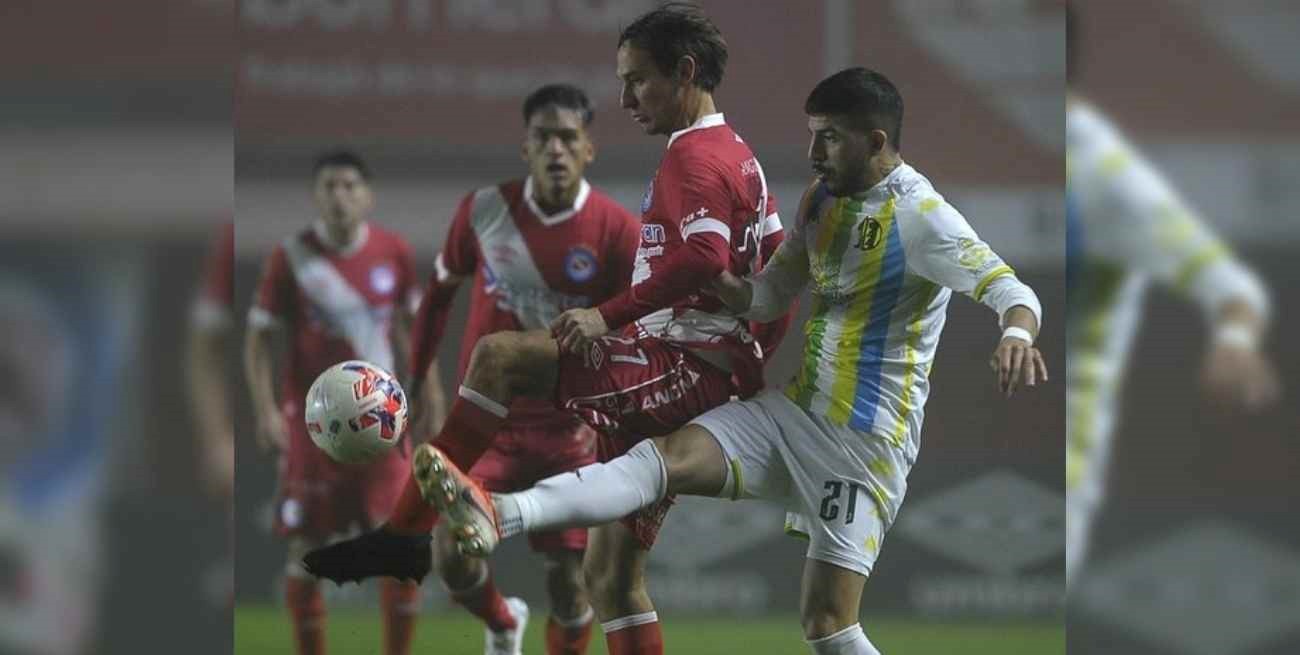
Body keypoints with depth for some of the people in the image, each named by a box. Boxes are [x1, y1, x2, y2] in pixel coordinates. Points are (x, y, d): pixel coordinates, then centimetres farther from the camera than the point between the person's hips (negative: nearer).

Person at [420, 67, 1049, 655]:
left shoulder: (919, 216, -15)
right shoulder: (821, 199, 10)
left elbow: (1010, 289, -24)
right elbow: (767, 297, 16)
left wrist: (1016, 334, -48)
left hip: (866, 443, -7)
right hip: (793, 411, 7)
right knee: (666, 457, -15)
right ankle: (497, 516, -32)